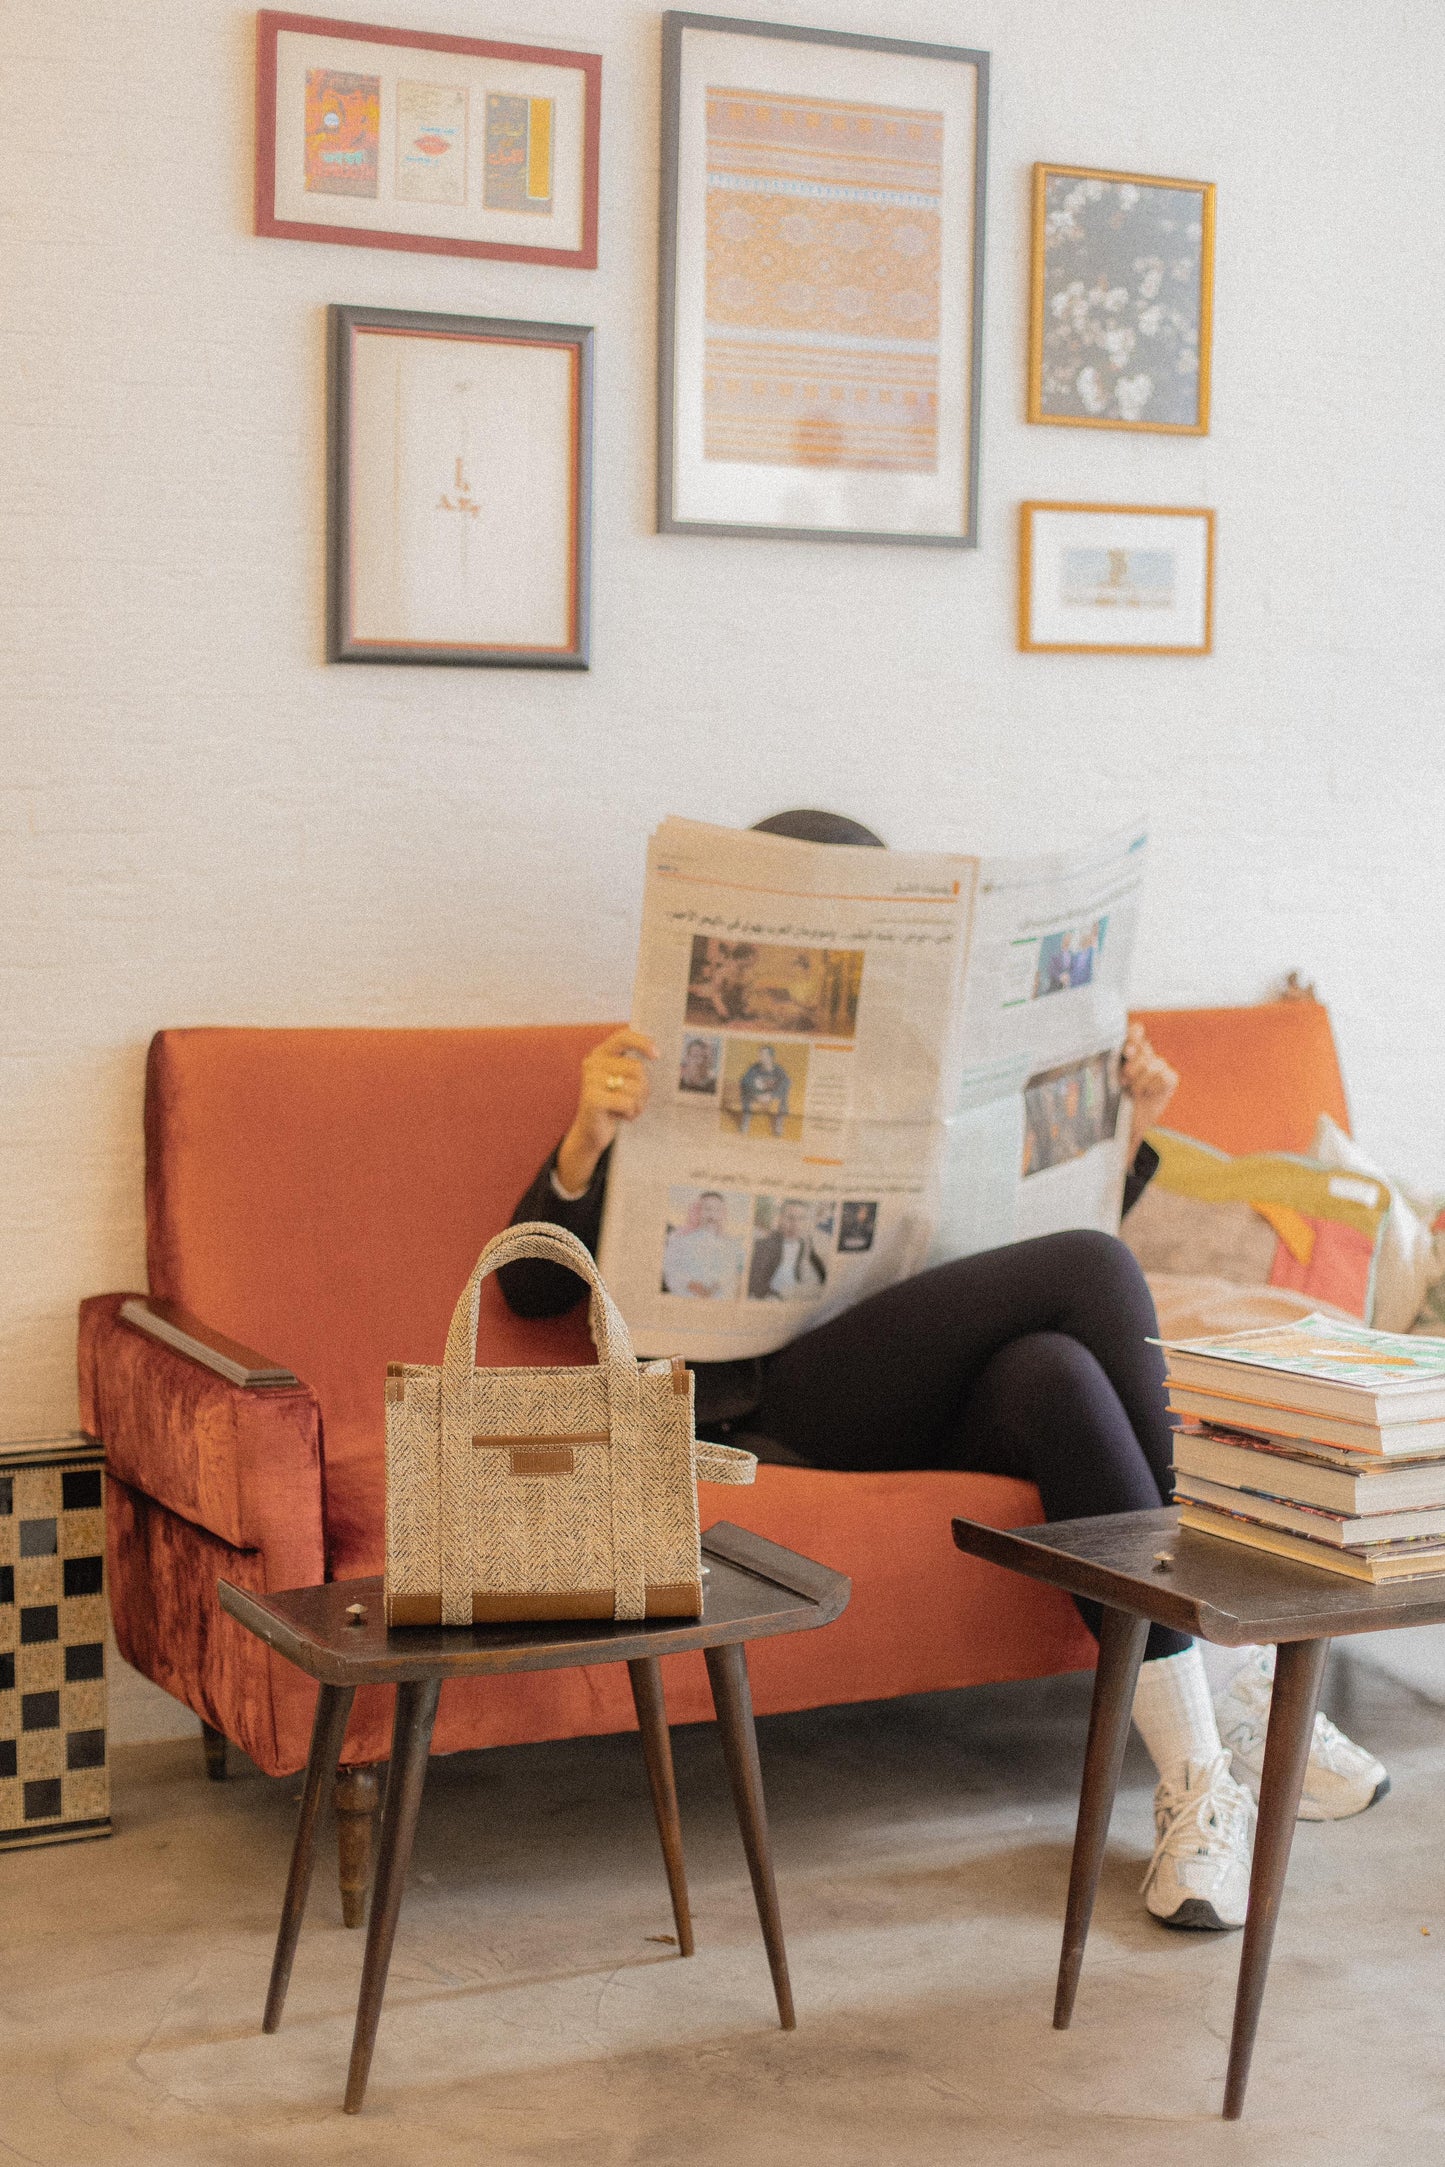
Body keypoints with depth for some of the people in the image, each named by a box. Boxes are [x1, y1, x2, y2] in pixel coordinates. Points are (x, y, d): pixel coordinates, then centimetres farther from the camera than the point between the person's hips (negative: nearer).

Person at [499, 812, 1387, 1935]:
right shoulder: (674, 1084, 12)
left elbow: (1024, 1233, 30)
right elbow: (535, 1286, 2)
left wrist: (1124, 1133, 15)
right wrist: (587, 1138, -16)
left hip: (933, 1408, 4)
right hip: (772, 1399, -4)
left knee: (1052, 1371, -34)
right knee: (1089, 1268, -25)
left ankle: (1200, 1776, -31)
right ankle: (1237, 1666, -21)